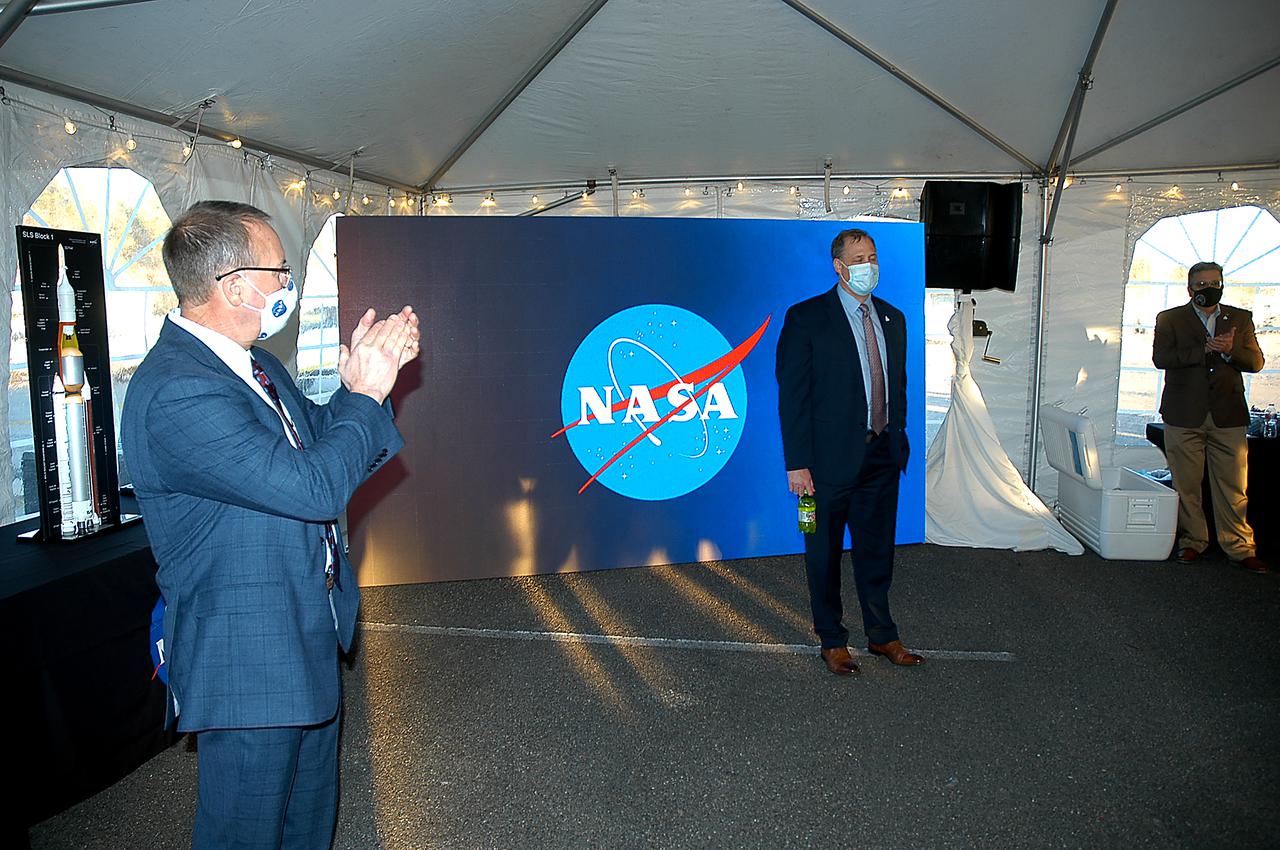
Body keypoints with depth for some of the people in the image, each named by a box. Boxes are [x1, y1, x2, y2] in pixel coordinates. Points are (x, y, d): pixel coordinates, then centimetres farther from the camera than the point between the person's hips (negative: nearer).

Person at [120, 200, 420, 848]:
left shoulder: (252, 365, 4)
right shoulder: (175, 391, -27)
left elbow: (317, 436, 15)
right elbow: (312, 487, -32)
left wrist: (362, 381, -3)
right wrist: (367, 394, -17)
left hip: (306, 637, 10)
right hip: (248, 659, -9)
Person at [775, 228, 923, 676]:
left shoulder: (893, 319, 9)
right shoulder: (806, 318, -9)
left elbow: (898, 386, 15)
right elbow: (792, 394, -12)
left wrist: (898, 441, 11)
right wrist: (797, 463, -15)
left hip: (882, 457, 5)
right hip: (831, 458, -5)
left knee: (877, 550, 17)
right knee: (825, 554, 10)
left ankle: (881, 634, 33)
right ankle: (832, 640, 26)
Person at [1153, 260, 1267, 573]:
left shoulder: (1240, 319, 14)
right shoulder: (1170, 319, 6)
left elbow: (1256, 361, 8)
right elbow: (1160, 357, -8)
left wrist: (1230, 351, -12)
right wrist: (1204, 350, -16)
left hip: (1228, 416, 1)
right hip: (1184, 416, -1)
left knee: (1233, 486, 1)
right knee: (1186, 485, 5)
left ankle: (1239, 548, 8)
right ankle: (1192, 542, 18)